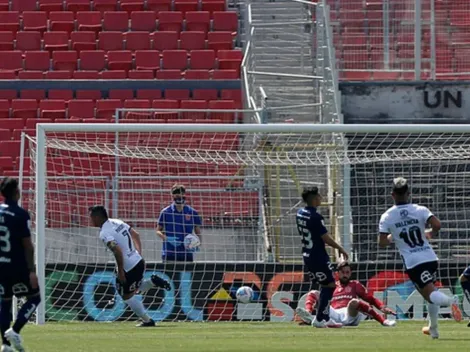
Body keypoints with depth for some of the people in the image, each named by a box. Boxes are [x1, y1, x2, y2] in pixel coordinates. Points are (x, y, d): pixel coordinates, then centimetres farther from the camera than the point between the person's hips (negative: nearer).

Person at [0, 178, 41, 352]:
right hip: (18, 266, -6)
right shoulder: (20, 214, -14)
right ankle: (14, 331, -9)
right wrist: (31, 270, -13)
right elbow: (27, 245, -15)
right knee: (34, 297, 8)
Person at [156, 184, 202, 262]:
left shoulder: (192, 212, 5)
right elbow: (158, 231, 5)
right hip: (169, 255, -2)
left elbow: (198, 232, 11)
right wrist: (166, 238, -15)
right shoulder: (165, 212, 1)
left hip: (187, 255, 2)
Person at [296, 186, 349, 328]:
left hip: (307, 256, 9)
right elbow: (326, 238, -19)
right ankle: (319, 319, -1)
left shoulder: (300, 214, 7)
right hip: (318, 256, -9)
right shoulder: (315, 217, -21)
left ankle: (325, 318, 18)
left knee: (325, 286, 17)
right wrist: (340, 249, -5)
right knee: (329, 286, 0)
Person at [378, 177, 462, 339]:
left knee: (430, 293, -11)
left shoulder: (387, 217, -1)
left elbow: (382, 242, -3)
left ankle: (449, 301, -44)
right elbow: (437, 224, -13)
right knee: (429, 292, 22)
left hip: (412, 262, -3)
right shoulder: (420, 210, 1)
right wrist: (431, 233, 9)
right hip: (430, 257, 3)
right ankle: (433, 328, 30)